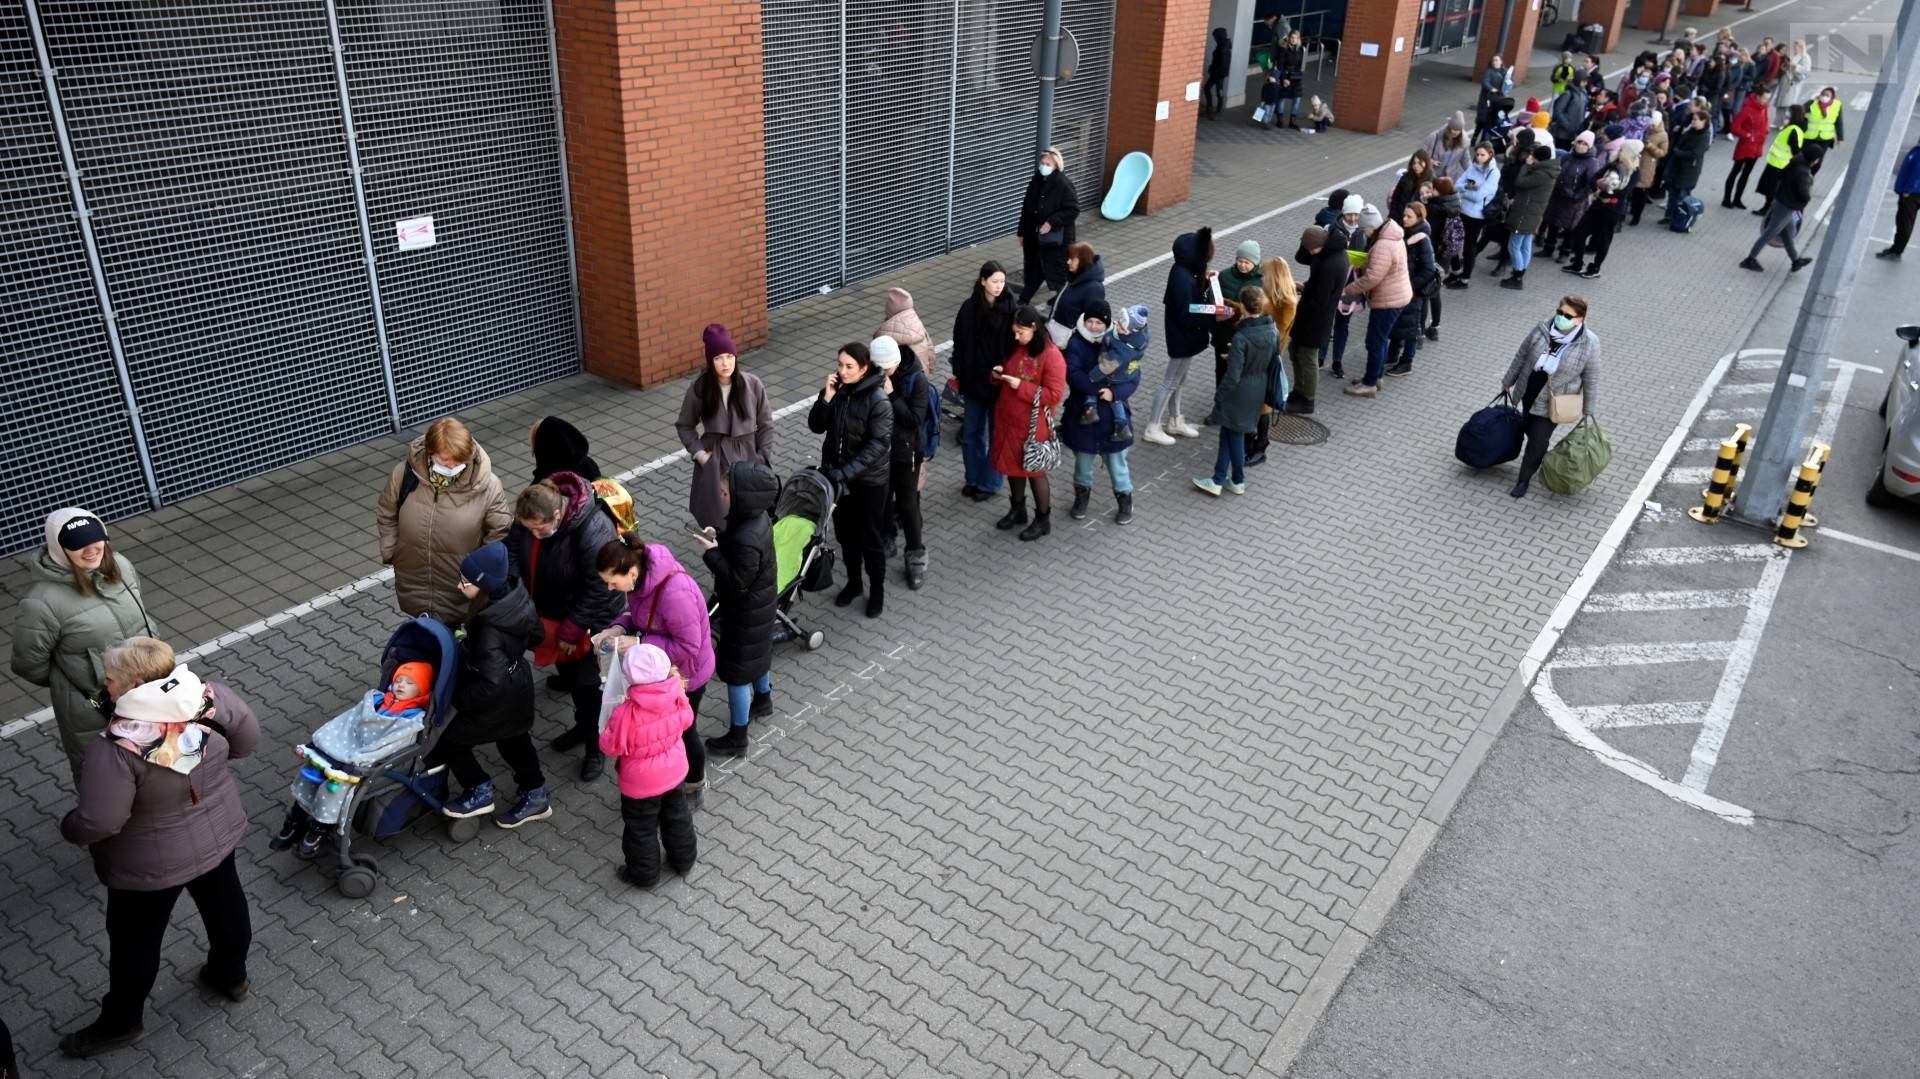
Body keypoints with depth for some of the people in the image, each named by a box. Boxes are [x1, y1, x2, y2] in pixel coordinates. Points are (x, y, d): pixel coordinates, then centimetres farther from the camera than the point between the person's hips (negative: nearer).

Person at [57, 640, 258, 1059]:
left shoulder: (117, 747, -34)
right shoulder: (209, 696, -19)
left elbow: (98, 823, -29)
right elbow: (248, 737, -3)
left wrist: (68, 827, -8)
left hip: (151, 863, -5)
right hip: (219, 833, 5)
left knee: (135, 940, 20)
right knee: (225, 905, 28)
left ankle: (120, 1022, 43)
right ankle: (231, 977, 52)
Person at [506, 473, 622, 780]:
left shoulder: (593, 531, -36)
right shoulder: (528, 517, -17)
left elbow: (598, 590, -29)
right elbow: (512, 551, 0)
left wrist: (572, 630, -21)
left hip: (589, 621, -6)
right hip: (552, 614, 7)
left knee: (588, 685, 6)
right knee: (568, 671, 24)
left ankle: (595, 746, 27)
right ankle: (583, 725, 48)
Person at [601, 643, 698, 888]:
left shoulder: (626, 714, -34)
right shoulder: (676, 697, -22)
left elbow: (610, 746, -19)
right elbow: (686, 721, -1)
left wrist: (614, 720, -5)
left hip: (641, 783, -4)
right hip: (675, 773, 5)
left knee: (641, 828, 20)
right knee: (677, 817, 28)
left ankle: (644, 874, 39)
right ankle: (684, 861, 47)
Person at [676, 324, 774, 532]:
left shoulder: (753, 384, -8)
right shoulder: (699, 387, -8)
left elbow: (765, 424, 2)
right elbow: (684, 425, 5)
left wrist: (763, 459, -2)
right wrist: (699, 454, -5)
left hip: (747, 455, 0)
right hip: (714, 459, 0)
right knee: (716, 515, 2)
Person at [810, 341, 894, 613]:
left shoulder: (878, 400, -21)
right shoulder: (837, 390, -4)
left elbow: (878, 444, -22)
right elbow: (816, 426, -3)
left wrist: (847, 472, -26)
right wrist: (827, 397, -18)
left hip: (869, 478, -5)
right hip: (836, 473, 5)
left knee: (871, 536, 8)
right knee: (845, 532, 18)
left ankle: (878, 589, 27)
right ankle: (853, 582, 37)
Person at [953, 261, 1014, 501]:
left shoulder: (1010, 309, -10)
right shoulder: (970, 308, -3)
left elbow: (1016, 345, -9)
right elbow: (959, 343, 2)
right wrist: (959, 374, -1)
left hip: (999, 382, -3)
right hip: (974, 380, 3)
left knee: (996, 435, 9)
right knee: (971, 433, 15)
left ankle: (989, 483, 22)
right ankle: (973, 479, 31)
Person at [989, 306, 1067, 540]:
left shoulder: (1051, 356, -20)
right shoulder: (1016, 347, 2)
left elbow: (1055, 395, -22)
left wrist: (1021, 386, -25)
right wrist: (999, 374, -5)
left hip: (1033, 425, -7)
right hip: (1008, 419, 7)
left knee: (1034, 471, 7)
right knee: (1011, 465, 19)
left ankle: (1043, 520, 24)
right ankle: (1018, 510, 39)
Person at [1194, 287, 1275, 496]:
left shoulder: (1241, 337, -25)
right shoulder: (1273, 332, -5)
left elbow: (1232, 376, -23)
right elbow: (1273, 361, 8)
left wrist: (1218, 394, -9)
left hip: (1240, 393, -6)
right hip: (1259, 391, 7)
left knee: (1234, 436, 13)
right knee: (1227, 432, 17)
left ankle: (1238, 481, 26)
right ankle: (1218, 480, 22)